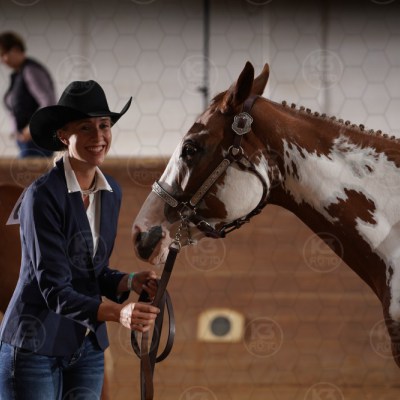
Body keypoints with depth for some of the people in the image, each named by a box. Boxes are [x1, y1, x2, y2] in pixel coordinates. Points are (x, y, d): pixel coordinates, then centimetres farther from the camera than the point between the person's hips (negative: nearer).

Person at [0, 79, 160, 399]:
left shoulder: (111, 193, 5)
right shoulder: (43, 196, -17)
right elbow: (54, 290, -23)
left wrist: (130, 282, -6)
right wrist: (117, 313, -37)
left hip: (88, 347, 7)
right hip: (35, 346, -7)